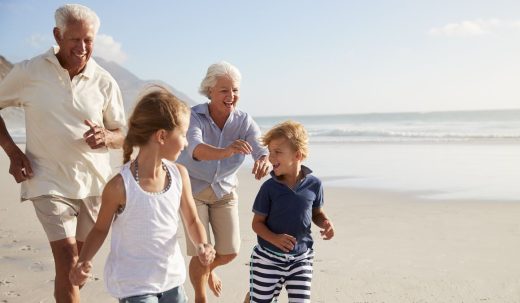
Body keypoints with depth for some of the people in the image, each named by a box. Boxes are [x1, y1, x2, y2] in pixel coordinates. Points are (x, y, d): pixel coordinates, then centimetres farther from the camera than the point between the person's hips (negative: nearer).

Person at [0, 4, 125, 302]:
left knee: (81, 262, 16)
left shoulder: (104, 81, -2)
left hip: (94, 182, 3)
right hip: (50, 181, -3)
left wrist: (106, 137, -19)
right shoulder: (28, 72, -6)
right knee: (68, 261, -12)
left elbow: (123, 135, 5)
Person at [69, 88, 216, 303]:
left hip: (171, 280, 6)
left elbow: (192, 221, 6)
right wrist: (83, 262, -19)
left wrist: (201, 245, -13)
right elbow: (101, 229, -4)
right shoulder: (120, 186, -19)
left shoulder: (179, 175, -5)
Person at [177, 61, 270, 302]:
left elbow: (262, 148, -29)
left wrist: (264, 161, -55)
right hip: (193, 188, -3)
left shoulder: (244, 121, -14)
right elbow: (195, 148, -44)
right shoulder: (193, 116, -24)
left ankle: (210, 269, 40)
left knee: (230, 251, 2)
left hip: (224, 189, 3)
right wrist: (225, 152, -65)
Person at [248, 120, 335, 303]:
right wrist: (274, 238, -24)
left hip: (301, 258, 1)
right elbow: (257, 222, -6)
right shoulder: (269, 187, -11)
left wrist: (325, 223, -12)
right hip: (268, 258, -1)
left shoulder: (314, 184, -7)